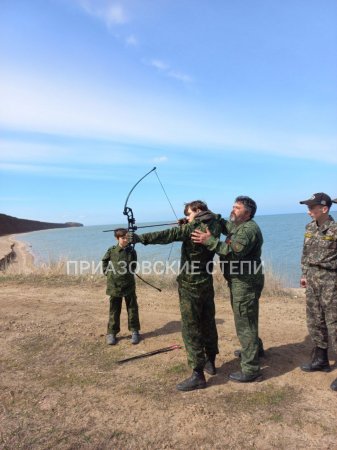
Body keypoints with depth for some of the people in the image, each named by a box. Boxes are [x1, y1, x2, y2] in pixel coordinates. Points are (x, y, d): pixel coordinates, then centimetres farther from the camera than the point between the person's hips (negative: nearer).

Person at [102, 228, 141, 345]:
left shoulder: (131, 251, -6)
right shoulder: (111, 250, -5)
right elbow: (104, 261, 12)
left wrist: (129, 272, 2)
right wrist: (106, 272, 4)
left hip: (129, 284, 0)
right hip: (114, 285, 0)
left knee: (132, 309, 8)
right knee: (114, 310, 10)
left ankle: (134, 331, 20)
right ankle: (111, 333, 19)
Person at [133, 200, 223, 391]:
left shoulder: (192, 228, -18)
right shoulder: (214, 227, 3)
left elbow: (168, 235, -29)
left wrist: (142, 238, -35)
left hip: (191, 285, -8)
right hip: (207, 283, 8)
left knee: (191, 328, -1)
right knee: (208, 323, 18)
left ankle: (198, 375, 3)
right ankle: (210, 362, 32)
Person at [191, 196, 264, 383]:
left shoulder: (249, 228, -18)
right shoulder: (235, 226, 14)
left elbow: (235, 251, -32)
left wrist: (210, 241, -36)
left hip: (246, 283, -10)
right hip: (239, 282, 10)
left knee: (244, 323, -5)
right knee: (245, 319, 25)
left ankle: (250, 370, 5)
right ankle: (255, 349, 46)